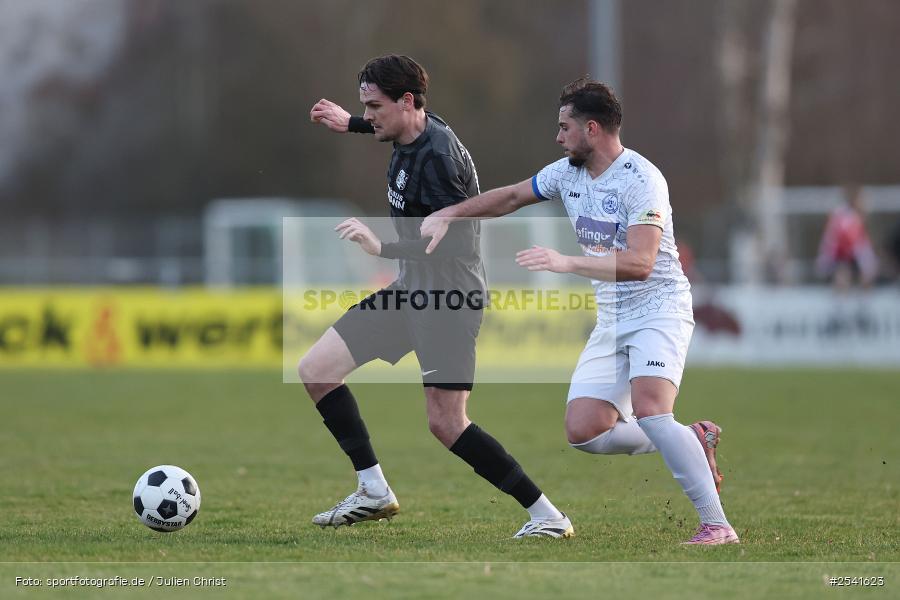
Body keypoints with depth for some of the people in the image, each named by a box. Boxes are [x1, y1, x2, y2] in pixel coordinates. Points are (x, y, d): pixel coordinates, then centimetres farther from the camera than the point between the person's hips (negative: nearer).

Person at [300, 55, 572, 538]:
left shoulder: (438, 157, -24)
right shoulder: (413, 136, 4)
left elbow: (456, 241, -28)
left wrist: (383, 248, -32)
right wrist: (351, 125, 31)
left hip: (450, 297, -10)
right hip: (413, 289, 10)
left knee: (446, 425, -12)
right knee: (315, 370, 4)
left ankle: (547, 516, -2)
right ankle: (374, 492, 9)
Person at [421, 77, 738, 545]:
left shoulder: (640, 179, -19)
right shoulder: (567, 173, 6)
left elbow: (640, 262, -31)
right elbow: (510, 197, 23)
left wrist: (568, 263, -39)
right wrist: (447, 215, 14)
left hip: (659, 309, -8)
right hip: (610, 320, 8)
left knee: (648, 410, -30)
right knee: (582, 431, -6)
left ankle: (717, 525, -26)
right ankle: (691, 443, 11)